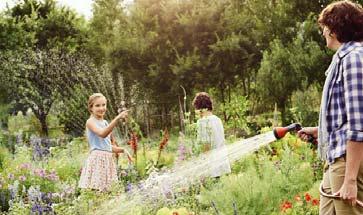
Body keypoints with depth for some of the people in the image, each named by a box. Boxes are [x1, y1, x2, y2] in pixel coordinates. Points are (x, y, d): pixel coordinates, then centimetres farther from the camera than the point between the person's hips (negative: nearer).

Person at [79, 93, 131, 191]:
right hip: (97, 158, -7)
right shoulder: (90, 122, -5)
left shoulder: (106, 123, 17)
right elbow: (102, 134, -26)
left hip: (108, 159, 7)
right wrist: (117, 118, -32)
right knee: (95, 190, -14)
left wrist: (122, 150, 11)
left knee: (106, 190, 3)